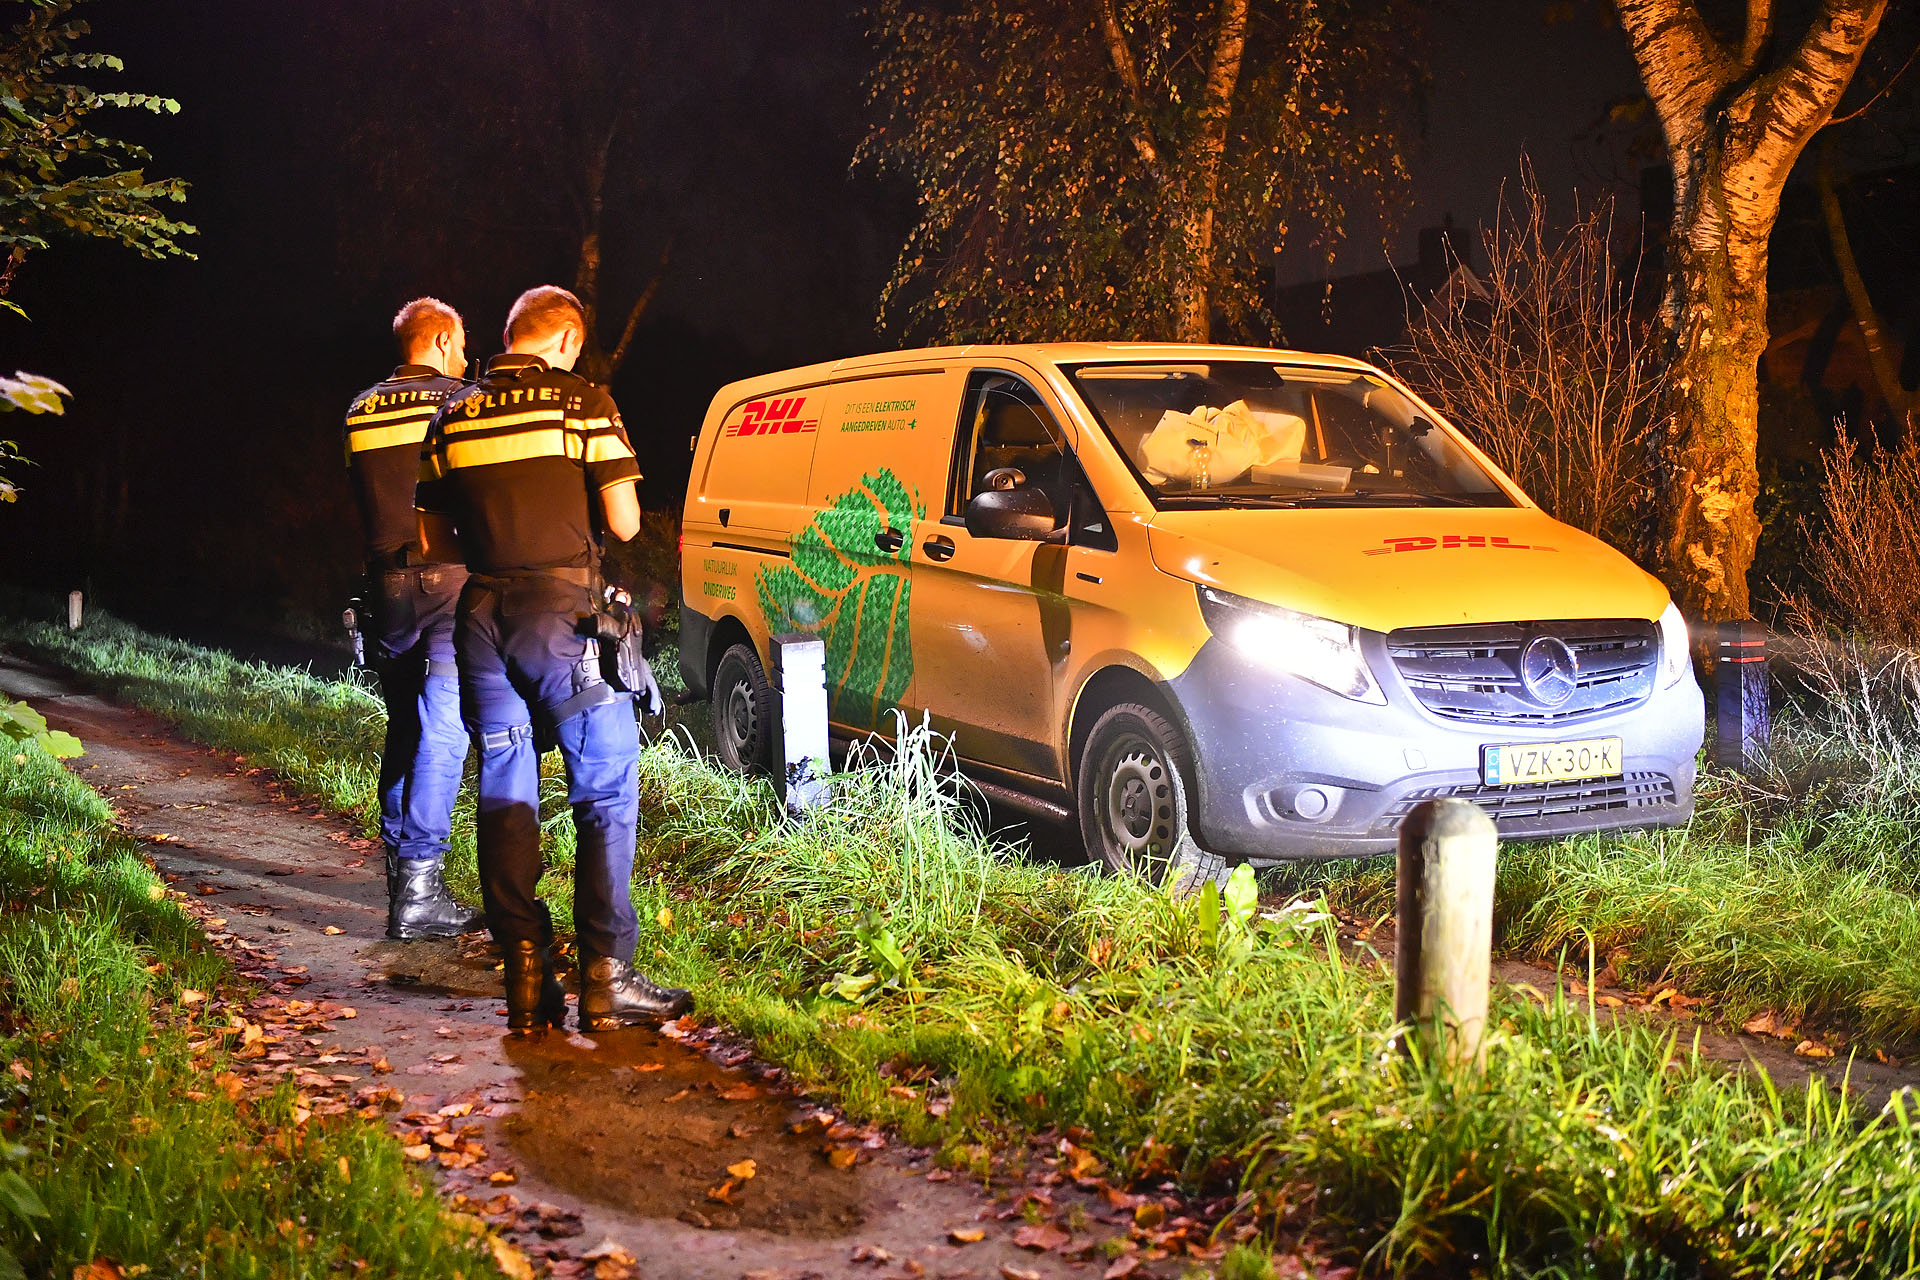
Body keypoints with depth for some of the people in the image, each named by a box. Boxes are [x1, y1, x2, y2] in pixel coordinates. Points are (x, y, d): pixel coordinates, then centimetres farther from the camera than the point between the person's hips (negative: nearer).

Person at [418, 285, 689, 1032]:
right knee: (606, 791, 1)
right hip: (559, 612, -5)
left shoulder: (455, 416, 12)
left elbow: (434, 536, 15)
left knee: (505, 795, 9)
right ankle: (605, 977, -2)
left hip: (482, 616, 5)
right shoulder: (583, 403, -1)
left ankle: (527, 982, 9)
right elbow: (624, 523, -5)